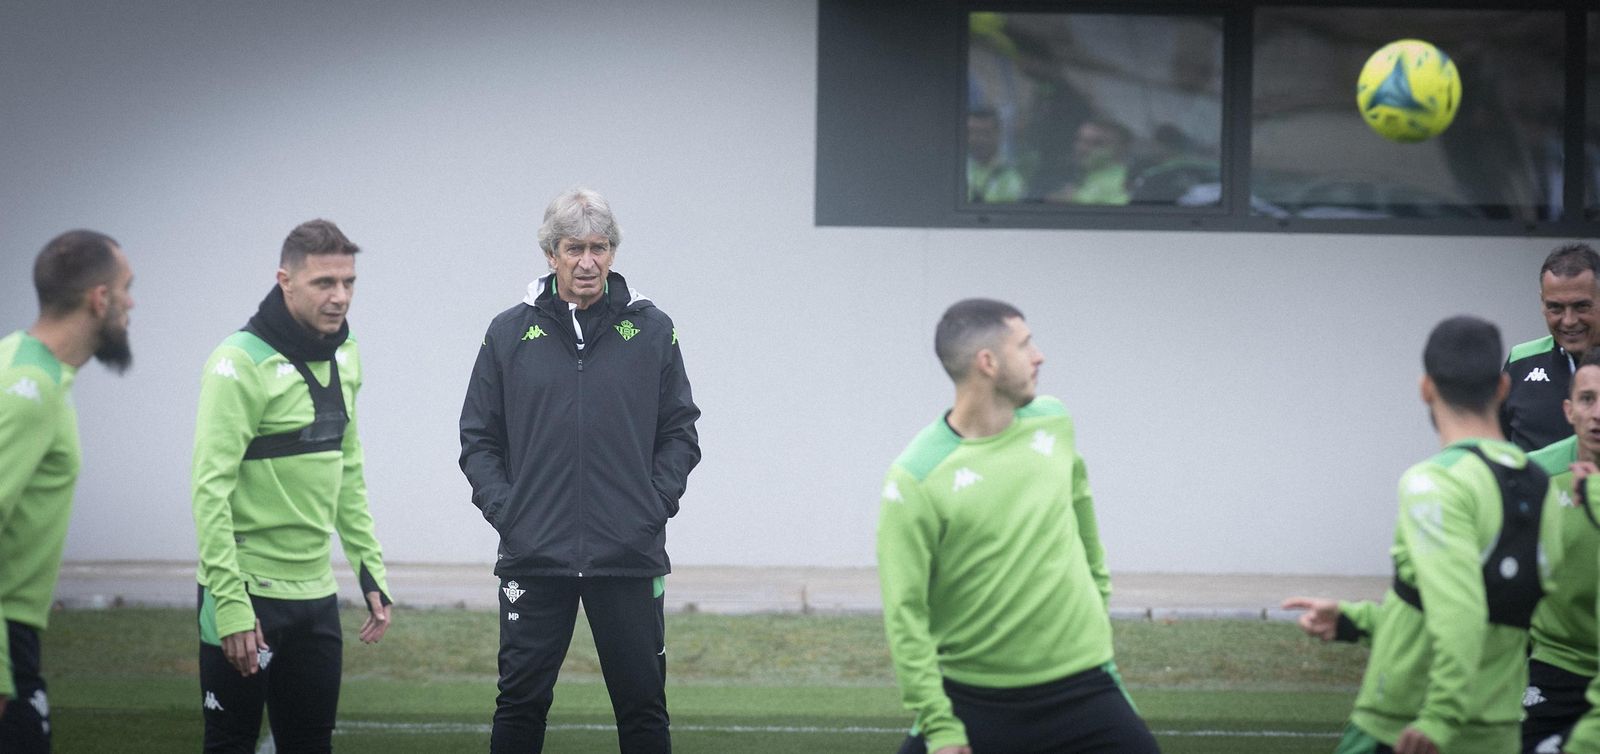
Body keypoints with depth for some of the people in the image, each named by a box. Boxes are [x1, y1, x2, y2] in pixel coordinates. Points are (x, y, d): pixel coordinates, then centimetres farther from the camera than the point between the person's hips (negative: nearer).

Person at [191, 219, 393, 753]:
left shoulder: (343, 355, 8)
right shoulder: (243, 362, -15)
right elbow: (211, 489, -19)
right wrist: (231, 604, -23)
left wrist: (371, 569, 14)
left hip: (315, 590, 7)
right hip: (248, 590, -7)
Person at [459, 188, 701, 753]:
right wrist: (502, 508, -3)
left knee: (642, 704, 4)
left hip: (629, 556, 0)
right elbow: (478, 437, 9)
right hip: (534, 555, 0)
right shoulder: (510, 334, 5)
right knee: (522, 701, 4)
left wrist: (657, 501, -2)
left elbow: (679, 431, 10)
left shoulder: (651, 330, 5)